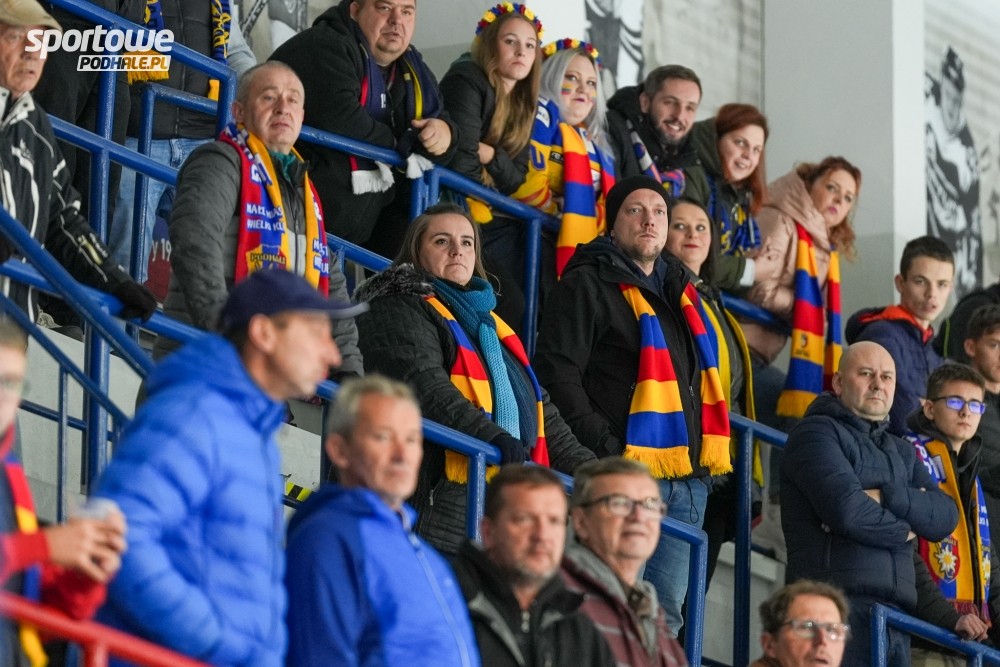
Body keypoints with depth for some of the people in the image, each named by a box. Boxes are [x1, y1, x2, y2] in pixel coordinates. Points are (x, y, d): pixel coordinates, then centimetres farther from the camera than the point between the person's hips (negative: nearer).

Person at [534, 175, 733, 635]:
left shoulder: (682, 291, 22)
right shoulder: (588, 284, 0)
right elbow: (557, 372, -9)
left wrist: (706, 455, 19)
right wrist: (603, 447, -17)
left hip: (687, 476, 7)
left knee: (666, 611, 8)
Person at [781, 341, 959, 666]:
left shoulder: (902, 452, 26)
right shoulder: (816, 432, 3)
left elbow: (946, 516, 9)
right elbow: (846, 510, -13)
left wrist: (885, 496, -7)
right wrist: (904, 529, 5)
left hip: (895, 614, 7)